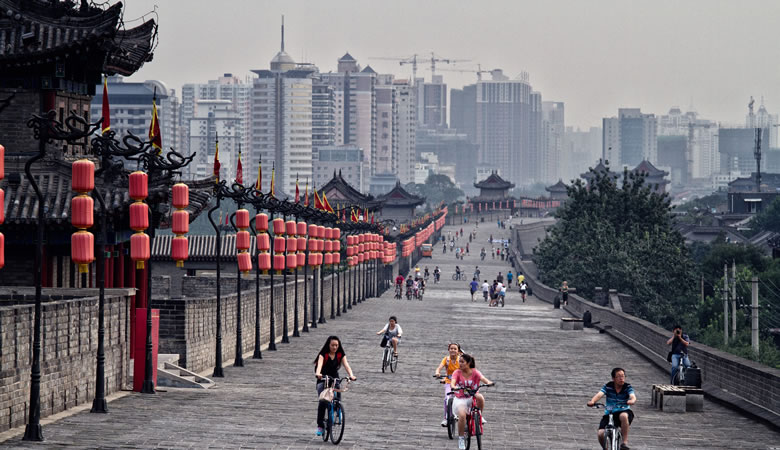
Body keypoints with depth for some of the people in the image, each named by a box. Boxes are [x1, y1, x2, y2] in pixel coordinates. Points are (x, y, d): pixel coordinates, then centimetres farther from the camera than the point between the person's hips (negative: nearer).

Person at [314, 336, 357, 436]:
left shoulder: (340, 355, -1)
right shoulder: (323, 354, -10)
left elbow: (346, 365, -13)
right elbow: (320, 364, -27)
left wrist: (351, 375, -33)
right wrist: (318, 373, -49)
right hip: (323, 380, -3)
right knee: (322, 402, -20)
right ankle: (320, 425, -14)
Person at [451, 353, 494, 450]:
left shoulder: (475, 372, -1)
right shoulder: (457, 373, -3)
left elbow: (483, 378, -18)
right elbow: (452, 383, -19)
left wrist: (489, 382, -41)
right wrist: (454, 387, -44)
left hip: (472, 398, 1)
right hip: (460, 399, -1)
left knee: (480, 397, -34)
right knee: (462, 415, -28)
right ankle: (461, 438, -9)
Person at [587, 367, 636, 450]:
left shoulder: (627, 387, -2)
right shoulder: (608, 387, -1)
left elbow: (633, 397, -20)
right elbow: (599, 395, -17)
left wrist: (631, 401, -46)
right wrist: (592, 401, -39)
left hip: (623, 411, -1)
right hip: (609, 414, 1)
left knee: (624, 416, -39)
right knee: (601, 434, -20)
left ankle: (625, 442, -27)